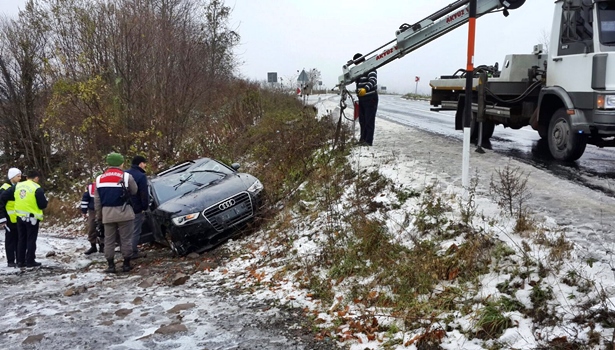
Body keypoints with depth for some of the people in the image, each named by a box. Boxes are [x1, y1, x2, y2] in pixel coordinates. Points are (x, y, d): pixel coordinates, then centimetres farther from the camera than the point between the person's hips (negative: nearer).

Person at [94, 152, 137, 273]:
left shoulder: (100, 178, 7)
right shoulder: (126, 176, -8)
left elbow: (97, 200, 8)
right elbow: (134, 191, 3)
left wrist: (98, 216, 14)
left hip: (107, 213, 4)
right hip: (124, 212, -3)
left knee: (109, 240, 10)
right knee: (126, 239, 4)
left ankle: (110, 265, 11)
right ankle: (126, 264, 7)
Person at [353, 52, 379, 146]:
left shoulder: (370, 69, -13)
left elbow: (373, 81, -29)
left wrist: (365, 89, -45)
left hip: (370, 99, -9)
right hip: (361, 99, 9)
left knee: (369, 120, -7)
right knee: (362, 120, 13)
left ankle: (368, 141, -6)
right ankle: (363, 138, 22)